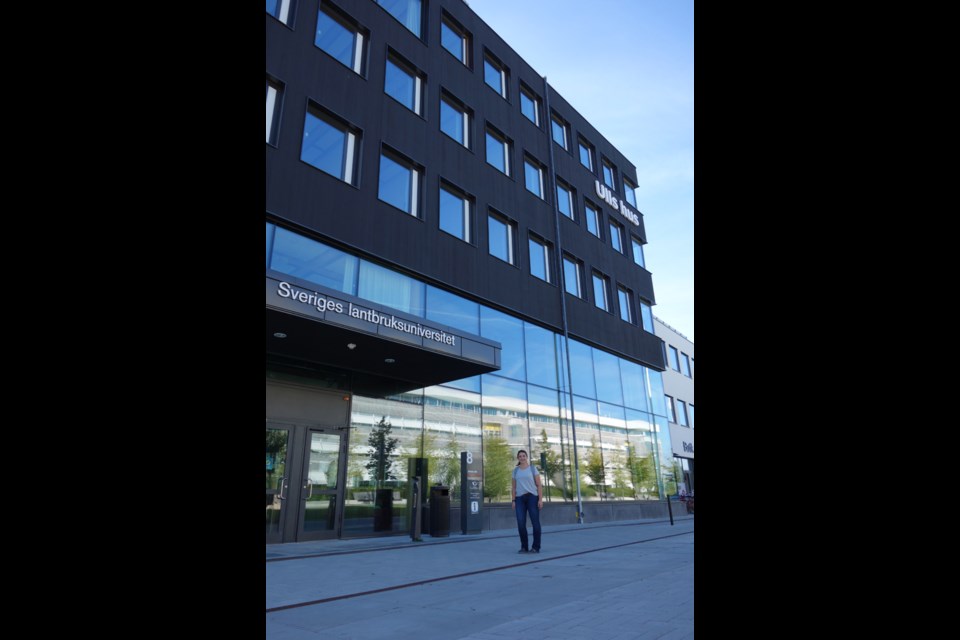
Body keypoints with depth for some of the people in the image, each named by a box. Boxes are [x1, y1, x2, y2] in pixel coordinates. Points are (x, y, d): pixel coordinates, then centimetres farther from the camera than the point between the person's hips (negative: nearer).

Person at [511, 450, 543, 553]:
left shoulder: (533, 468, 4)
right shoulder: (515, 470, 11)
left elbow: (539, 485, 0)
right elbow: (513, 487, 11)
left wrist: (540, 499, -9)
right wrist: (513, 501, 2)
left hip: (532, 497, -2)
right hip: (520, 499, 2)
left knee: (535, 522, -4)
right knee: (521, 524, -7)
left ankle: (536, 547, 7)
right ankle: (524, 547, 6)